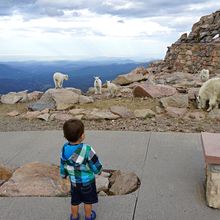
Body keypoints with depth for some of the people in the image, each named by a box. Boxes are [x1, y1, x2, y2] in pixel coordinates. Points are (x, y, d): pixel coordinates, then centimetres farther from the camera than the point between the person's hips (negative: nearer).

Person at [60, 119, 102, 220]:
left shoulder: (64, 149, -17)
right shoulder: (87, 150, -31)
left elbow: (63, 166, 0)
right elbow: (96, 168, -20)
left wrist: (63, 175, 19)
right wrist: (99, 171, 3)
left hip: (74, 181, 4)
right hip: (87, 181, -3)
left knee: (74, 201, 24)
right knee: (88, 201, 21)